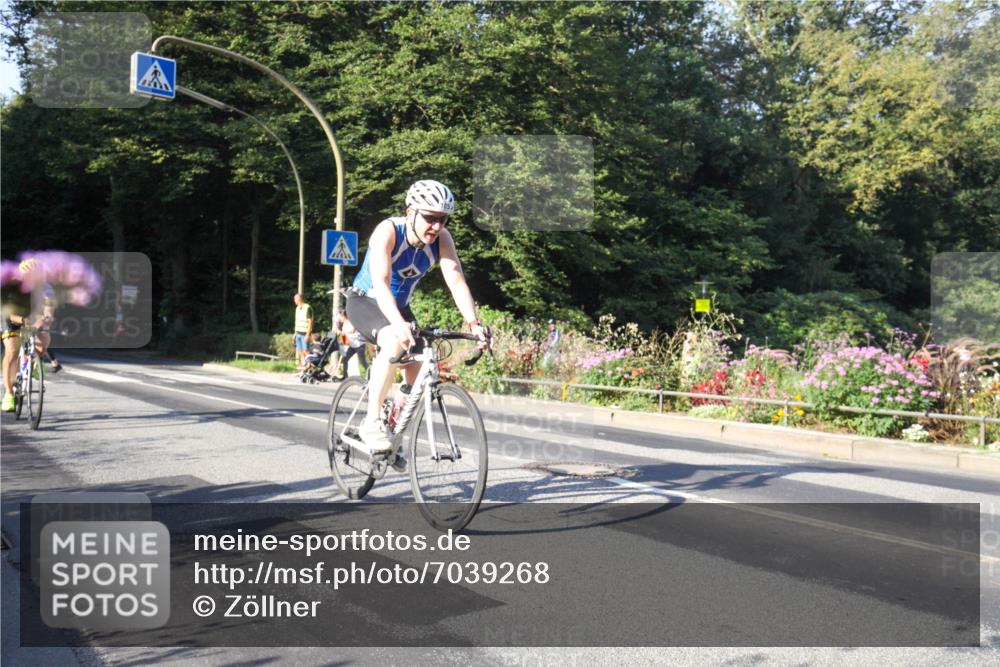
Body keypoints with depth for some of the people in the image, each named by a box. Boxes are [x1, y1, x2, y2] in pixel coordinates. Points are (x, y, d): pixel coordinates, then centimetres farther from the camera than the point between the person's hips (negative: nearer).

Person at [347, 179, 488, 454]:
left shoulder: (442, 239, -16)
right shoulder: (388, 231, -28)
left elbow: (456, 280, -26)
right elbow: (381, 284, -40)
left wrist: (473, 323, -41)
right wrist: (399, 324, -56)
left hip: (398, 305, 5)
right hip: (365, 300, -5)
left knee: (419, 372, -7)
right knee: (395, 342, -35)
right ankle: (370, 423, -26)